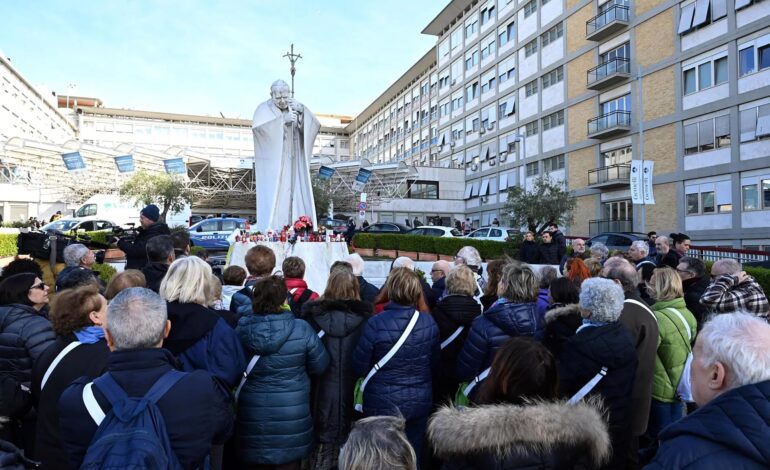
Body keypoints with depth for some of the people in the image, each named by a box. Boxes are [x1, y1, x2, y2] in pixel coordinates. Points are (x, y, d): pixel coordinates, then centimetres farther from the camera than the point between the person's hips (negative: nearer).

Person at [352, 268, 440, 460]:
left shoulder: (376, 323, -22)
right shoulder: (429, 322, -10)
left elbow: (359, 368, -12)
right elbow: (434, 363, 4)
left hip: (382, 404, -2)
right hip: (420, 402, 3)